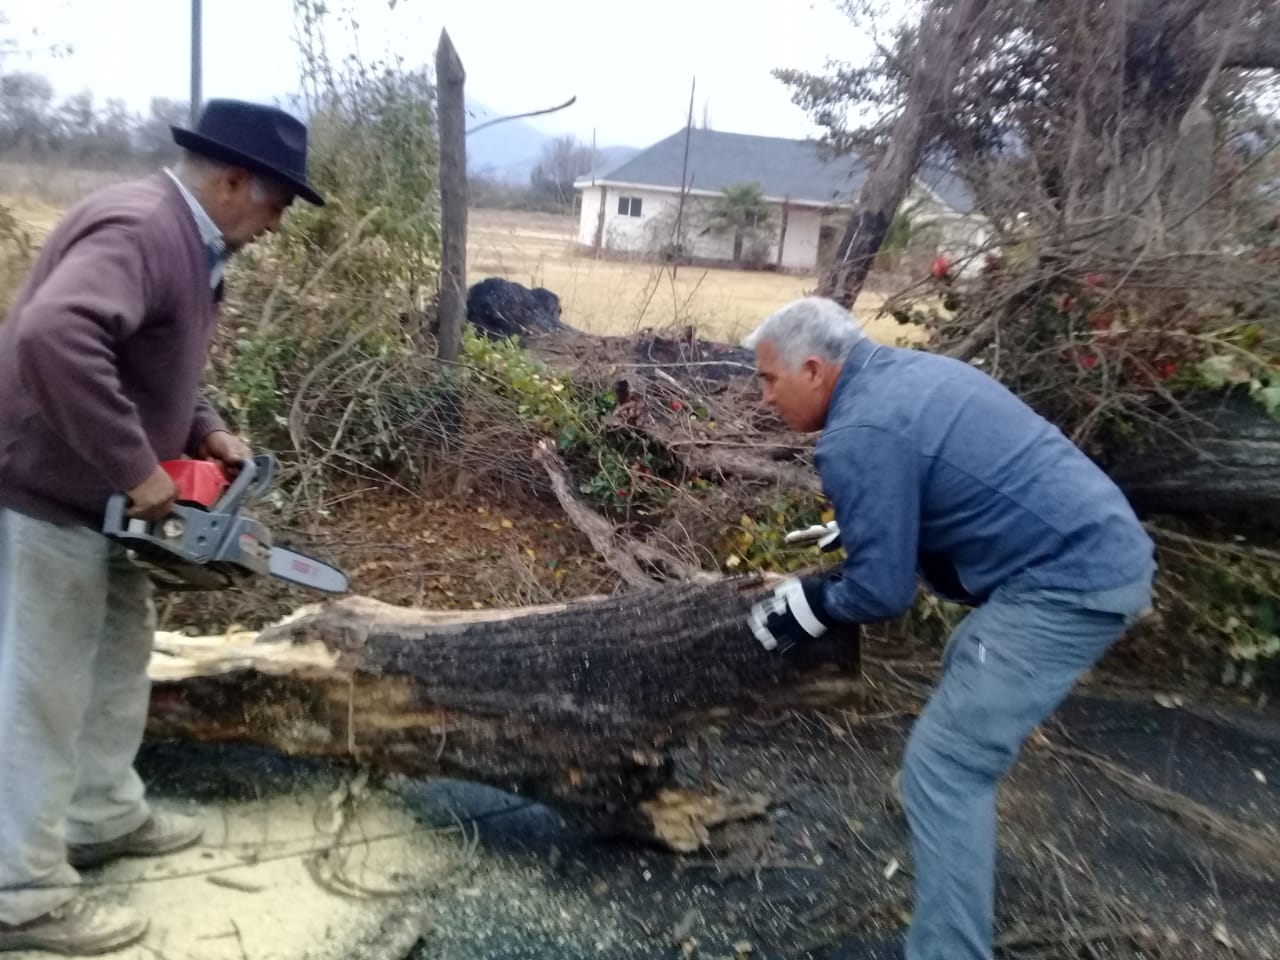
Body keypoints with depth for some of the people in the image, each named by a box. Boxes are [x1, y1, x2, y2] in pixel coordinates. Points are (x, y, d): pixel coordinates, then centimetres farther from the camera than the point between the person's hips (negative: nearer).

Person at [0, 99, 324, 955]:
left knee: (123, 644, 19)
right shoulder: (139, 228, -24)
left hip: (96, 493, 10)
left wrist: (206, 430, 4)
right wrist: (137, 469, -34)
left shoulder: (190, 241, 8)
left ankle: (106, 818, 36)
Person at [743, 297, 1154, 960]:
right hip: (1107, 549, 11)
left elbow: (882, 592, -16)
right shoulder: (905, 370, 12)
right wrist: (854, 532, 23)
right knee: (967, 665, 31)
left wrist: (809, 606, 3)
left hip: (1067, 583, -11)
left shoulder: (859, 436, -19)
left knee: (943, 767, -7)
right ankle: (955, 818, 48)